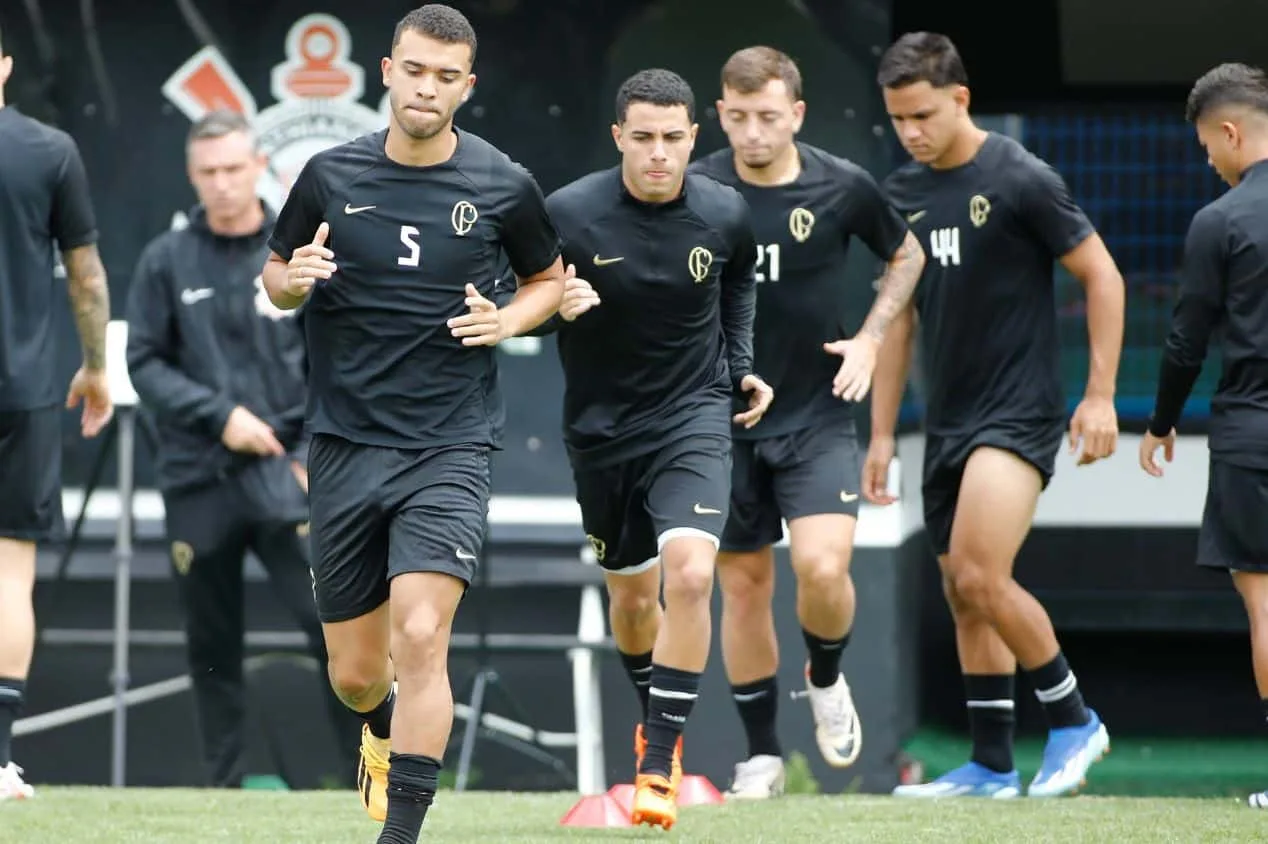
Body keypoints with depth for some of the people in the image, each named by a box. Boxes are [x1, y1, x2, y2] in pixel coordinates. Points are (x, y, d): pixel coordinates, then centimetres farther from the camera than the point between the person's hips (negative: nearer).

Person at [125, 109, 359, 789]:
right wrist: (218, 415, -10)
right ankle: (224, 787, 17)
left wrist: (318, 451, -5)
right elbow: (145, 363, 2)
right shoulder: (167, 262, 5)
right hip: (198, 479, 1)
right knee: (212, 648, 7)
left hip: (285, 475, -1)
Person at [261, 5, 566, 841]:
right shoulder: (330, 174, 1)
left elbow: (551, 277, 15)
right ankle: (383, 736, 47)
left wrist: (509, 321, -6)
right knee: (355, 672, 10)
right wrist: (292, 279, -10)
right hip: (344, 447, 2)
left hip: (448, 449, -2)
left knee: (421, 636, -22)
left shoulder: (504, 186, -2)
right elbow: (275, 273, 14)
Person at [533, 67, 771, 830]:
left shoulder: (726, 214, -8)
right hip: (601, 430, 1)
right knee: (632, 596, 15)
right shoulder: (568, 213, -15)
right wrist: (552, 306, -25)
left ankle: (659, 760, -14)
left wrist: (740, 364, 10)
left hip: (693, 419, -1)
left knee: (689, 574, -22)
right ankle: (657, 720, 44)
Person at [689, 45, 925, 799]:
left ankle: (826, 680, 14)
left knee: (823, 567, -18)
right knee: (743, 586, 6)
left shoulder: (843, 187, -8)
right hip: (726, 419, 1)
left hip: (818, 417, -1)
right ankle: (762, 755, 19)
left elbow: (907, 256, 11)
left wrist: (871, 338, 0)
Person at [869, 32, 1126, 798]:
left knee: (981, 577, -19)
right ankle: (992, 767, 14)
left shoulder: (1022, 181, -11)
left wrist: (1101, 396, -10)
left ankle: (1073, 719, -2)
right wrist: (882, 435, 16)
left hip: (1019, 412, -7)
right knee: (965, 598, 8)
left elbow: (1103, 277, -6)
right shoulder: (902, 195, 8)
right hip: (947, 421, 7)